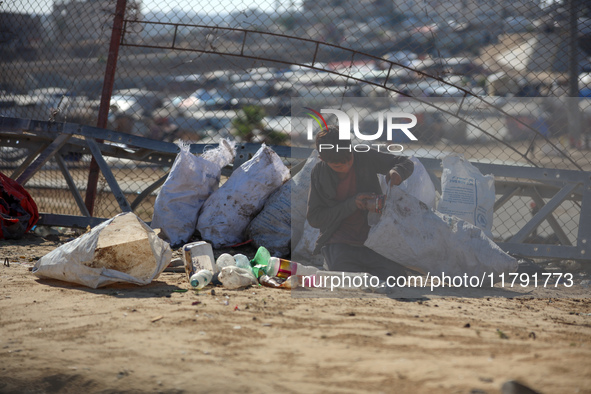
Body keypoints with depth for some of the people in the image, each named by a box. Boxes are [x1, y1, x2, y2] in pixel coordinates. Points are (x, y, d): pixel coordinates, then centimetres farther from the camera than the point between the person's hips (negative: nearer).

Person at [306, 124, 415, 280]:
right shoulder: (319, 173, -2)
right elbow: (314, 219, -3)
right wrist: (351, 204, -16)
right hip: (339, 243, -2)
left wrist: (396, 172, -16)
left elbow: (406, 163, 10)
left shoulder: (366, 157, -1)